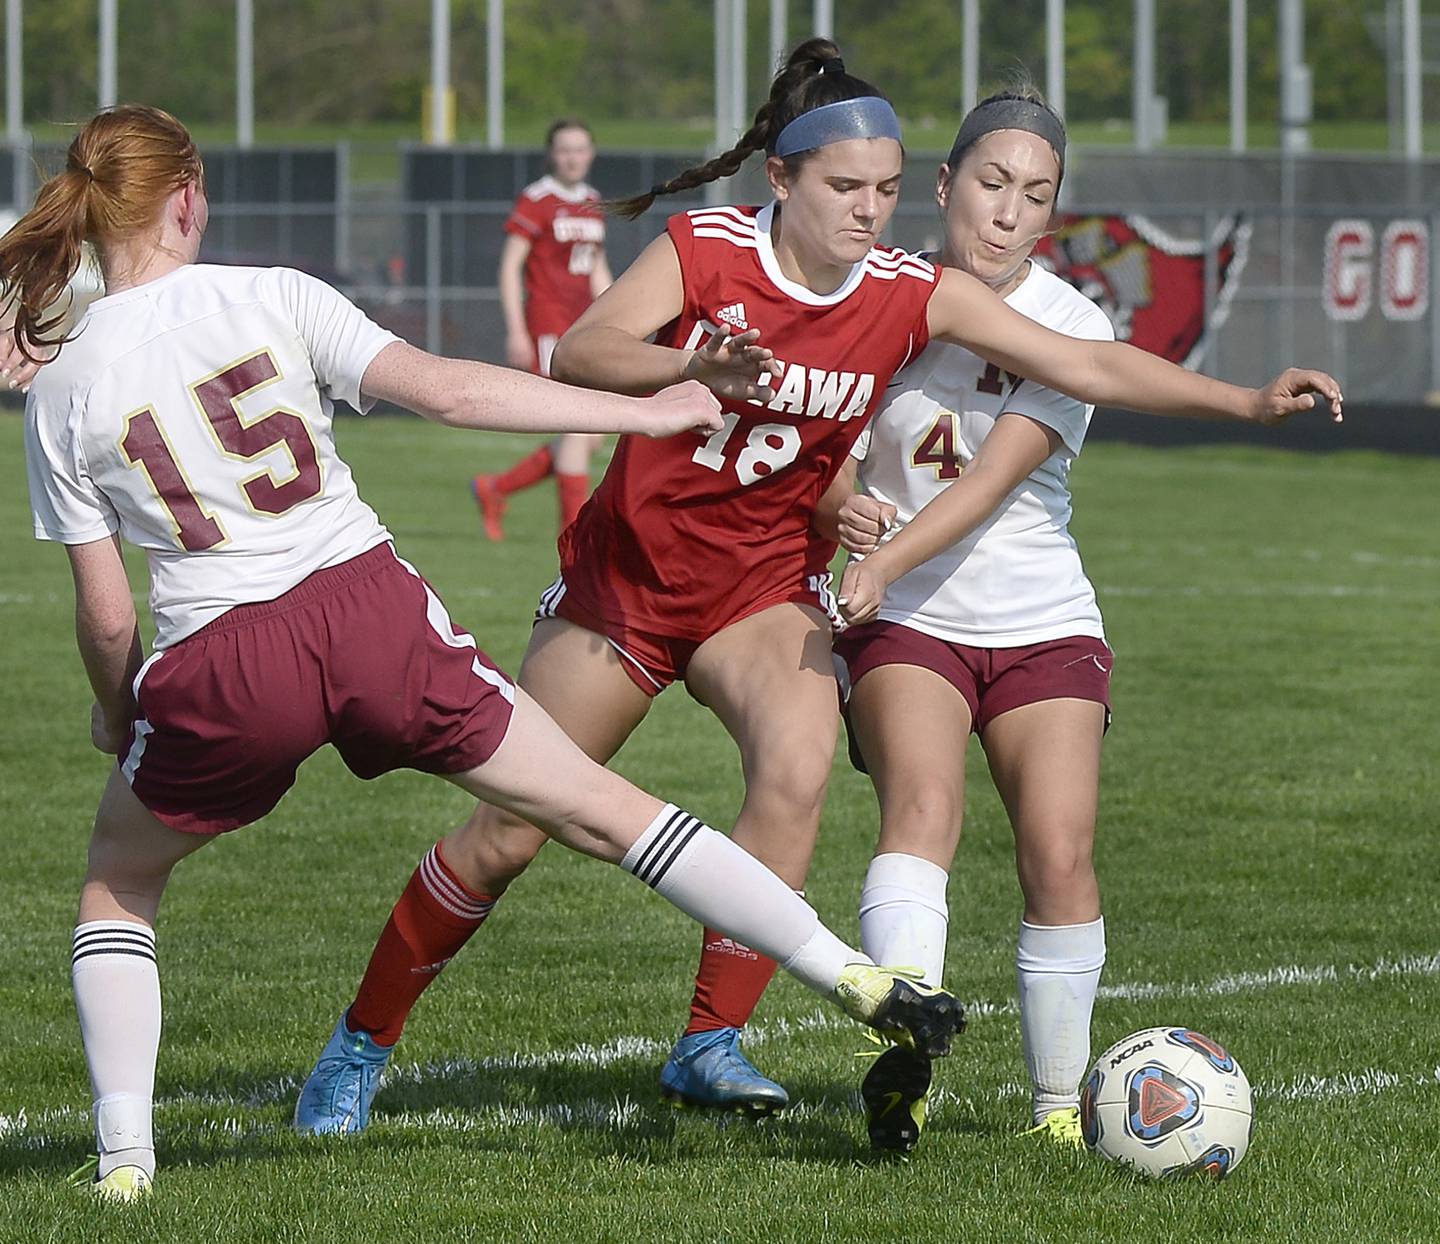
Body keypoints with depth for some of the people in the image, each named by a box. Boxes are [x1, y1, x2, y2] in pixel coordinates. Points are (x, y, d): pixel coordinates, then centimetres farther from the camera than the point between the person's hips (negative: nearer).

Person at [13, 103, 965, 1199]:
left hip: (217, 663, 0)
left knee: (117, 886, 26)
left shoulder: (61, 394, 4)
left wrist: (118, 716, 25)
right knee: (604, 810, 9)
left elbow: (106, 615, 4)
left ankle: (123, 1157, 13)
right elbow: (448, 389, -4)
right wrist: (646, 412, 3)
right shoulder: (270, 300, 2)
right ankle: (865, 980, 5)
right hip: (366, 606, 0)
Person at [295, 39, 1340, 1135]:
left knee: (798, 771, -28)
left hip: (766, 586, 2)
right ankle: (364, 1038, 20)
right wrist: (694, 365, -48)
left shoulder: (915, 295, -10)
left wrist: (1244, 400, -24)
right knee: (508, 835, 1)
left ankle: (711, 1045, -20)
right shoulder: (706, 249, -15)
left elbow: (1084, 366, -13)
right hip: (628, 564, -2)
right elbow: (577, 353, -29)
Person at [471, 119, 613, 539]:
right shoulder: (536, 201, -6)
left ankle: (495, 488, 19)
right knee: (579, 429, -13)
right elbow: (510, 265, -8)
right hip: (548, 326, -8)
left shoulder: (592, 203, 15)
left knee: (589, 439, 4)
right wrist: (516, 331, -13)